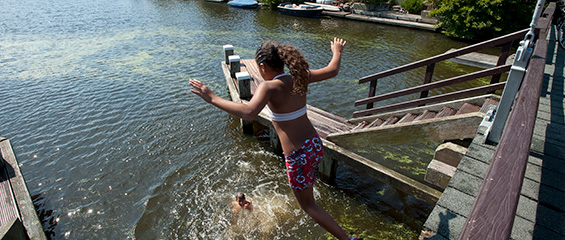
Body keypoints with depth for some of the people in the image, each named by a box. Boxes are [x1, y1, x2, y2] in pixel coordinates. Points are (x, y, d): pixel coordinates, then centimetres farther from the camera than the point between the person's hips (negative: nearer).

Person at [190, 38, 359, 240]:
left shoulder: (269, 87, -21)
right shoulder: (300, 77, -2)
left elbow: (248, 113, -38)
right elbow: (332, 71, 10)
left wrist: (212, 98, -29)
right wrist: (337, 51, 30)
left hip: (299, 156, -7)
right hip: (315, 145, 8)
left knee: (308, 205, 17)